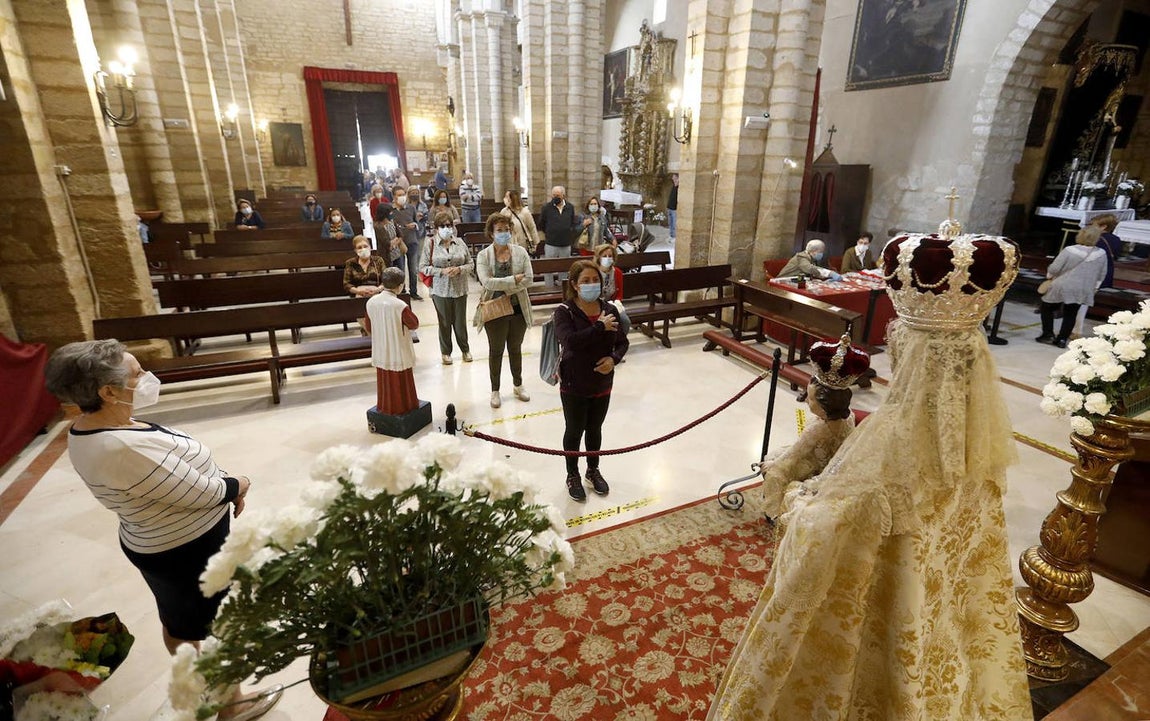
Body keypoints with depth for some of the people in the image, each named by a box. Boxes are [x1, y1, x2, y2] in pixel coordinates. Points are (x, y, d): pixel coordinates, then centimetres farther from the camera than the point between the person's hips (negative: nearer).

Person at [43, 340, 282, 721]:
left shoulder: (86, 430, -4)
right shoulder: (126, 449, -36)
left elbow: (169, 473, 4)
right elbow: (202, 493, -28)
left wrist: (224, 484, -4)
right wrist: (237, 485, -9)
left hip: (158, 543, 9)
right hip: (188, 550, -9)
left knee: (177, 620, 29)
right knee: (216, 629, 13)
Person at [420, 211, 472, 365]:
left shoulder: (460, 243, 2)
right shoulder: (430, 245, -3)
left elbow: (470, 263, 7)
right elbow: (423, 267, -4)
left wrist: (459, 269, -13)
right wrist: (442, 271, -16)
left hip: (459, 289, 1)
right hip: (440, 290, -1)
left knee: (460, 322, 9)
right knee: (444, 322, 8)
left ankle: (465, 349, 28)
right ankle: (446, 352, 24)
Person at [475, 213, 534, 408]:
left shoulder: (520, 252, -3)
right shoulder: (483, 256, -9)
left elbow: (528, 278, -11)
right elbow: (487, 282, -21)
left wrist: (504, 288, -18)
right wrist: (513, 280, -20)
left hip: (518, 308, 2)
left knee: (515, 348, 18)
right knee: (496, 350, 11)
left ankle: (518, 385, 36)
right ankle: (495, 390, 26)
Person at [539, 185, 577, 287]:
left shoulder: (570, 208, 4)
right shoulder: (546, 208, -3)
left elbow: (573, 223, 18)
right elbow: (541, 225, 9)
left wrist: (569, 232, 8)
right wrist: (547, 234, 11)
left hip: (566, 244, 3)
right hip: (550, 244, -2)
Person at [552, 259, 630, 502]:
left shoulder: (610, 310, -4)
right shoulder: (564, 311, -16)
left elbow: (622, 342, 4)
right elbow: (570, 340, -33)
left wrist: (613, 359, -16)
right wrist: (600, 327, -27)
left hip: (602, 384, 4)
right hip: (574, 385, -4)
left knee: (595, 429, 21)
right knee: (574, 431, 14)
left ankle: (593, 470, 44)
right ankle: (573, 475, 36)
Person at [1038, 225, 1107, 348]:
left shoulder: (1069, 250, -15)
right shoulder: (1101, 254, 0)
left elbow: (1054, 269, -13)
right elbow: (1101, 275, 10)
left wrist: (1050, 276, 8)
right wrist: (1094, 287, 23)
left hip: (1063, 287, -4)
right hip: (1082, 291, 4)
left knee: (1047, 308, 14)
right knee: (1070, 315, 13)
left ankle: (1048, 334, 9)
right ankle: (1062, 339, 10)